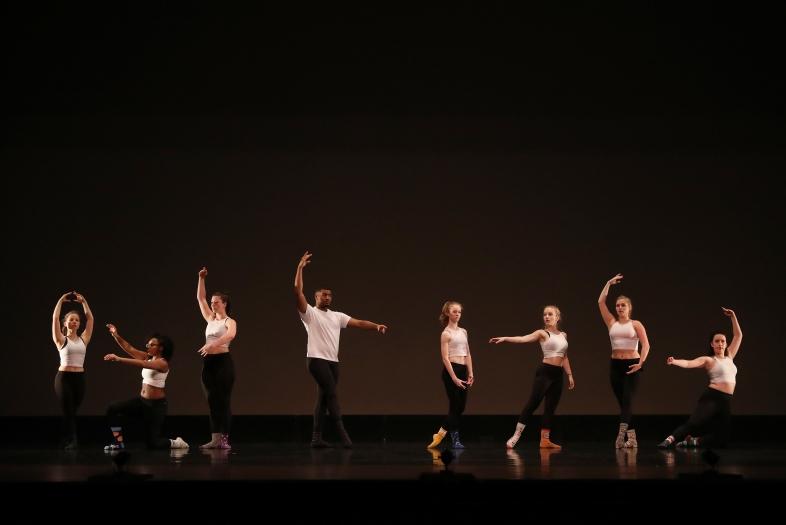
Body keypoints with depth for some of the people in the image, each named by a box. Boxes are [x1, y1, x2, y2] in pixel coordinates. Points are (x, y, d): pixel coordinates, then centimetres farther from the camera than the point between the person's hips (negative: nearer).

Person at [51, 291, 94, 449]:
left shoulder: (84, 339, 10)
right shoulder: (61, 340, 0)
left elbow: (90, 318, 9)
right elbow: (55, 318, -8)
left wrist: (83, 302, 8)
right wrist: (61, 300, -3)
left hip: (79, 378, 4)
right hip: (64, 377, -4)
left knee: (73, 411, 10)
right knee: (68, 412, -9)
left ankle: (69, 442, 16)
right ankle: (71, 441, -14)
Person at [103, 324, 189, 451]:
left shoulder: (162, 363, -18)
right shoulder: (148, 358, 7)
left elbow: (141, 364, -33)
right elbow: (129, 349, 1)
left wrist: (118, 359, -40)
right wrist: (116, 336, -13)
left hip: (156, 404, -8)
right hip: (142, 400, 8)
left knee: (152, 443, -6)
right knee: (113, 409, -11)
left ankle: (176, 443, 21)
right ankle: (119, 443, -5)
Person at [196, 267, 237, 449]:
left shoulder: (229, 321, -3)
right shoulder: (211, 319, 16)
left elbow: (231, 335, -26)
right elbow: (200, 298, 19)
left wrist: (213, 344, -37)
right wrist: (201, 278, 10)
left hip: (223, 362, -7)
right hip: (208, 363, 7)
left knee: (223, 401, -6)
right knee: (212, 402, 2)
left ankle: (224, 439, -6)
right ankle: (215, 439, 1)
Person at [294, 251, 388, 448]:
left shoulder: (337, 316, 17)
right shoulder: (309, 312, -1)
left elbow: (358, 323, 11)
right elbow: (297, 291, -12)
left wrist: (376, 326, -6)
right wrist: (300, 267, -15)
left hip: (333, 361, 7)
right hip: (317, 359, -7)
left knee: (323, 398, 6)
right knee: (331, 394, -14)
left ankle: (316, 438, 8)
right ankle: (343, 435, -18)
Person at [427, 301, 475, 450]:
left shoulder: (463, 332, 14)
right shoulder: (446, 333, -7)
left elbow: (468, 354, 15)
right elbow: (445, 358, -12)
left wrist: (471, 373, 7)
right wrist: (454, 377, -18)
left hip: (463, 370, 7)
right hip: (451, 370, -7)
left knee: (460, 407, 6)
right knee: (455, 406, -5)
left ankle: (441, 434, 13)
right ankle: (455, 439, 3)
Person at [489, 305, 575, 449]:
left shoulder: (563, 335, 15)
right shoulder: (542, 333, -2)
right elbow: (523, 339, -16)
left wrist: (570, 375, 17)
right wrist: (505, 339, -31)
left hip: (557, 374, 5)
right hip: (544, 372, -5)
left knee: (550, 407, 6)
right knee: (533, 402, -14)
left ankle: (545, 440, 11)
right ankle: (516, 436, -14)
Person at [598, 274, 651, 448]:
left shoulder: (636, 324, 0)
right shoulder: (611, 323, 10)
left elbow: (645, 344, -7)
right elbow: (601, 302, 4)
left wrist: (641, 363, -18)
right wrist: (609, 283, 7)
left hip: (631, 365, -4)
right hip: (615, 365, 5)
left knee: (627, 400, -13)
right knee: (622, 402, 4)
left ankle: (621, 435, -27)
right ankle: (631, 437, 7)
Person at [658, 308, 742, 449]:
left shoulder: (729, 357, 18)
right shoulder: (708, 360, 2)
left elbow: (738, 335, 23)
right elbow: (688, 363, -14)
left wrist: (733, 317, 17)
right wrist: (674, 362, -34)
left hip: (726, 401, 6)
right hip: (711, 397, -6)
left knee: (721, 440, 0)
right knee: (694, 423, -28)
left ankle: (693, 441, 12)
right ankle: (670, 439, -28)